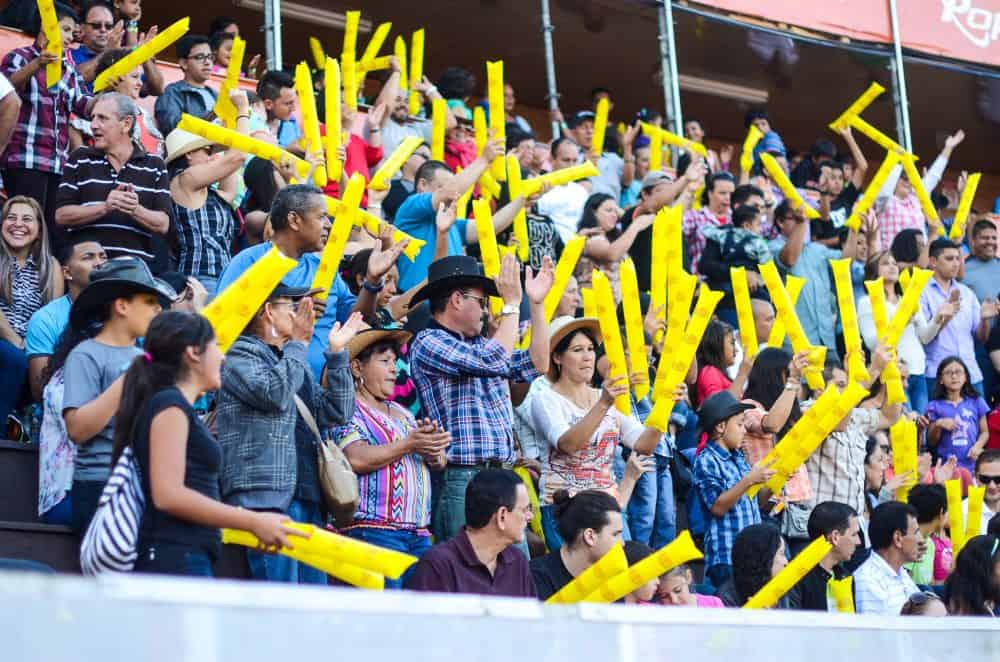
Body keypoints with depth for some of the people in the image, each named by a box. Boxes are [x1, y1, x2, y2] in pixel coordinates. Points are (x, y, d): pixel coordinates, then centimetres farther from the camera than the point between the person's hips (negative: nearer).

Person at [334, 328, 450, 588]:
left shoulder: (401, 412, 25)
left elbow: (439, 462, 21)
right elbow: (356, 459, -17)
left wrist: (432, 446, -3)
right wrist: (409, 445, -13)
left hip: (419, 532, 8)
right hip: (374, 529, -8)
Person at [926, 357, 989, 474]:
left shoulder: (976, 401, 6)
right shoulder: (935, 406, 3)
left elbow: (984, 432, 11)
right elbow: (931, 443, 6)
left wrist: (978, 446, -8)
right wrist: (938, 425, -12)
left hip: (973, 465, 1)